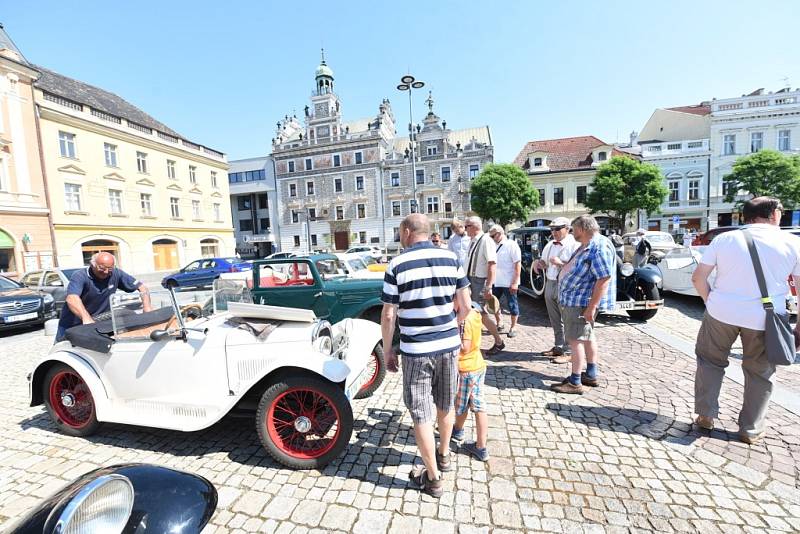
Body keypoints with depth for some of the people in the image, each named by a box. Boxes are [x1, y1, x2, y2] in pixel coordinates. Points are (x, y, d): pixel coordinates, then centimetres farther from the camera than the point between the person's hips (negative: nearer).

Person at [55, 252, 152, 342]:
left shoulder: (116, 274, -9)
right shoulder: (80, 276, -20)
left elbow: (141, 287, -5)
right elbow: (72, 299, -37)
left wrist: (147, 307, -20)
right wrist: (86, 318, -53)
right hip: (72, 326, -2)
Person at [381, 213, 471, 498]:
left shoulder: (397, 265, -11)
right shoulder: (451, 258, -2)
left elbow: (388, 316, -10)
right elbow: (465, 306, 0)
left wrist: (387, 350, 3)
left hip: (416, 350, -4)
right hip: (449, 345, 5)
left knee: (421, 414, 12)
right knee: (445, 405, 24)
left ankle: (432, 478, 26)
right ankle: (444, 455, 46)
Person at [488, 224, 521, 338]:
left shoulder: (511, 245, -11)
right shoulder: (495, 246, 10)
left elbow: (518, 264, -14)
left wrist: (515, 282, -18)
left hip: (509, 283, -7)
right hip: (496, 282, 7)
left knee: (513, 307, 6)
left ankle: (512, 329, 20)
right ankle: (498, 325, 31)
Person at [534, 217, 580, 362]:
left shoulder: (574, 245, -10)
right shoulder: (549, 245, 13)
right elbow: (544, 263, 22)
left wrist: (561, 263, -24)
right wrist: (539, 263, 1)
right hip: (550, 285, 8)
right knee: (555, 321, 15)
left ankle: (568, 352, 8)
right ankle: (558, 347, 28)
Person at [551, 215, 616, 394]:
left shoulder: (599, 247, -22)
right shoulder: (587, 245, 11)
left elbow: (604, 279, -26)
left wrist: (591, 307, -27)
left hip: (583, 302, -11)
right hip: (576, 299, 11)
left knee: (576, 339, -5)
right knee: (587, 336, 18)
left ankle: (575, 383, 3)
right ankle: (591, 375, 32)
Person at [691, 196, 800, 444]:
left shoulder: (724, 239, 0)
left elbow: (698, 278, -3)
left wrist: (710, 302, 10)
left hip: (721, 312, 0)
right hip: (764, 319, 0)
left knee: (710, 361, 19)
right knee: (760, 373, 18)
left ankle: (705, 415, 23)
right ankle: (751, 430, 27)